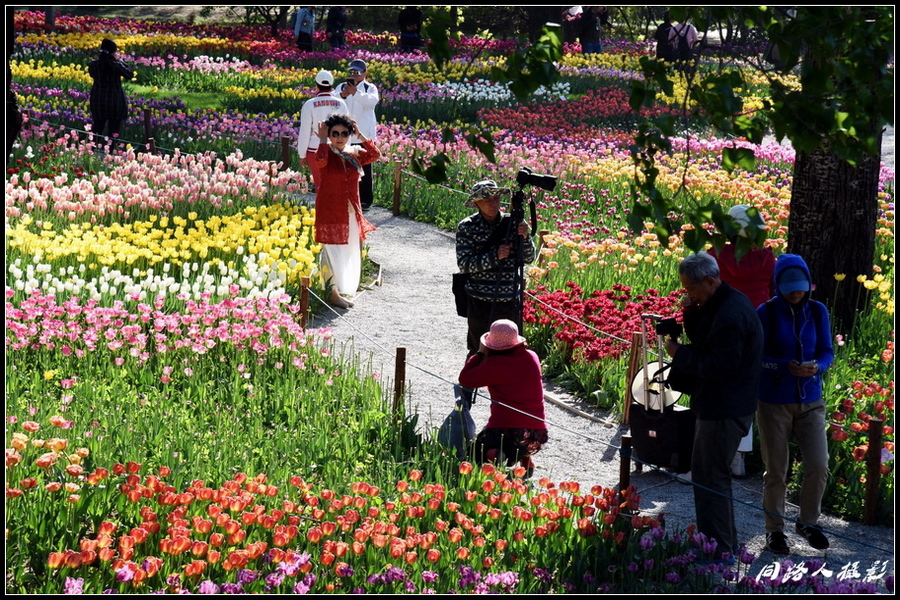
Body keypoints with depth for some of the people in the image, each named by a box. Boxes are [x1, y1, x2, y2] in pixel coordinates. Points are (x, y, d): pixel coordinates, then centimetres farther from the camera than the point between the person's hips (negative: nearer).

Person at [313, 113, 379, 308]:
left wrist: (360, 135, -7)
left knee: (350, 251, 11)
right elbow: (320, 161, -31)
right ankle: (332, 293, 0)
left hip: (351, 211, 6)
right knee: (333, 251, -5)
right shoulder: (326, 153, -7)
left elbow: (375, 155, -7)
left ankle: (343, 288, 22)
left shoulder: (354, 154, 7)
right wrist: (323, 140, -18)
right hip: (330, 210, -6)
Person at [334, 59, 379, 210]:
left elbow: (372, 101, -20)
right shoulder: (342, 87, 8)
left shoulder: (370, 88, 2)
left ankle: (365, 200, 10)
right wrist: (342, 95, -31)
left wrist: (356, 93, -34)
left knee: (365, 169, 2)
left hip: (364, 136, -2)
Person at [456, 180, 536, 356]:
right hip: (480, 302, -2)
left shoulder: (512, 223, 2)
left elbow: (529, 258, 3)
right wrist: (495, 256, -22)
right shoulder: (467, 227, -4)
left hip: (510, 301, 2)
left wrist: (525, 238, -17)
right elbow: (464, 264, -11)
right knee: (479, 351, 2)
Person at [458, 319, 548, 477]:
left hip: (506, 432, -7)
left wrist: (480, 354, 8)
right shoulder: (532, 357, 8)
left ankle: (494, 458, -13)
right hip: (537, 435, 7)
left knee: (479, 449, 20)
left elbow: (465, 379, -3)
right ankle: (525, 459, 17)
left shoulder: (494, 364, -10)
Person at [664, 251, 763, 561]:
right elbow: (704, 343, 16)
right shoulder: (726, 302, 9)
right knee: (705, 473, 20)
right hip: (719, 405, 11)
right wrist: (691, 313, -1)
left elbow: (718, 367, -26)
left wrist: (679, 354, -16)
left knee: (710, 478, -4)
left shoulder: (730, 315, -24)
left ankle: (720, 550, 3)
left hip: (724, 411, -11)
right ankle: (726, 544, 29)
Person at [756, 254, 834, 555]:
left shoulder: (817, 311, 0)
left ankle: (808, 522, 21)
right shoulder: (766, 313, -9)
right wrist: (785, 367, -26)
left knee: (819, 467, -3)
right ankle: (774, 530, 23)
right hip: (774, 403, -3)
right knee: (776, 472, 5)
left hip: (810, 402, 3)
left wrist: (817, 367, -18)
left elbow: (827, 351, 4)